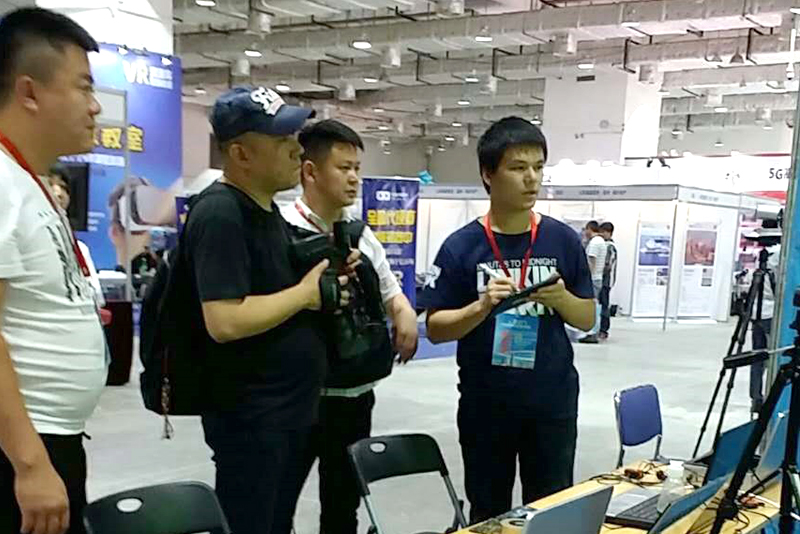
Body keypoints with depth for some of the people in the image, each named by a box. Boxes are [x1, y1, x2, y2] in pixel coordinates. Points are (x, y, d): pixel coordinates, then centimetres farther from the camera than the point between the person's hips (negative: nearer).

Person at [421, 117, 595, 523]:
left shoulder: (563, 240, -1)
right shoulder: (462, 246, -7)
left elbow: (588, 319, 5)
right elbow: (435, 328, -6)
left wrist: (561, 298, -16)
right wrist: (483, 307, -22)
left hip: (552, 404, 1)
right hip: (484, 406, -1)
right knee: (488, 515, 14)